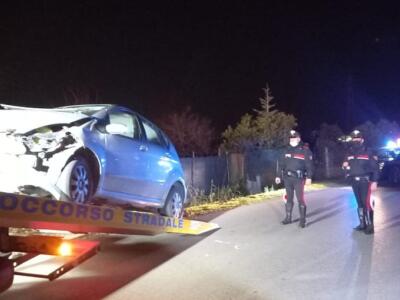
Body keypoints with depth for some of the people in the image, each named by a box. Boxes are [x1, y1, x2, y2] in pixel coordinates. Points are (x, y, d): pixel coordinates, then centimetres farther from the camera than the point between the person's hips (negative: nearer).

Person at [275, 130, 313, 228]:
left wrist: (309, 177, -12)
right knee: (288, 198, 11)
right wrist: (278, 176, 8)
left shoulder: (305, 150, -3)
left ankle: (302, 220, 3)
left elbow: (309, 165, -5)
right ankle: (288, 217, 21)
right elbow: (281, 164, 12)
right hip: (287, 178, 4)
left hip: (298, 178, -4)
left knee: (300, 199, -5)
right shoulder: (286, 150, 10)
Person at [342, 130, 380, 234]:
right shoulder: (349, 153, 11)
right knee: (360, 203, 12)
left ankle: (370, 225, -3)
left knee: (367, 202, -10)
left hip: (365, 181, -6)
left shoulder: (368, 152, -5)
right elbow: (345, 166, 22)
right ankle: (362, 224, 20)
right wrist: (345, 166, -3)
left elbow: (375, 168, -7)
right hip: (354, 182, 6)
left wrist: (374, 181, -13)